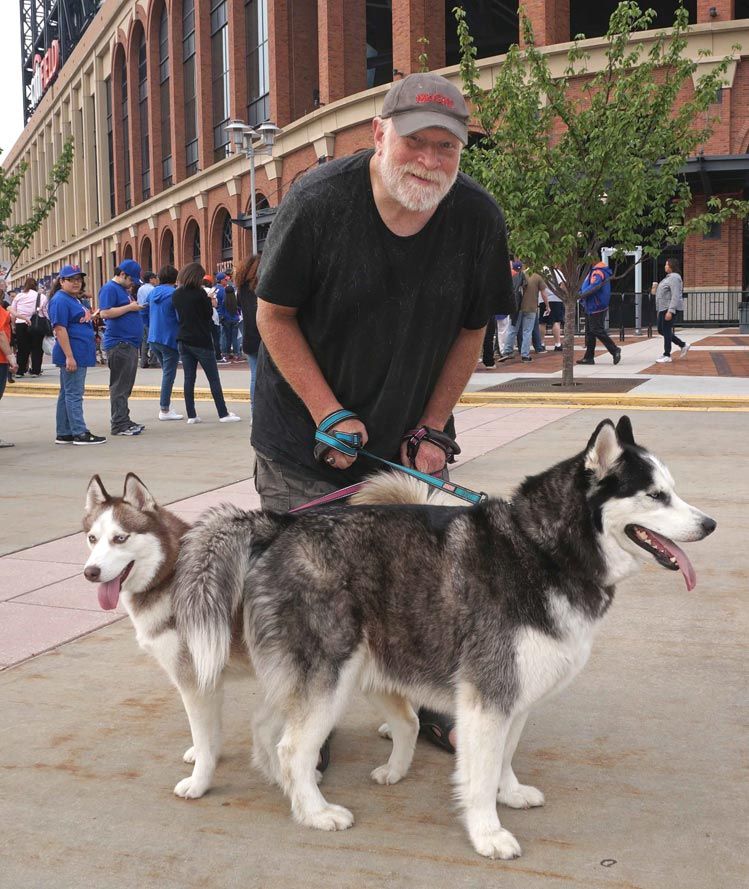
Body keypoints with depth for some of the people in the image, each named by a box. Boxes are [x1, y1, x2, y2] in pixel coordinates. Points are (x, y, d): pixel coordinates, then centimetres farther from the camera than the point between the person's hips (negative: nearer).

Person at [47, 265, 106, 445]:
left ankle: (64, 434, 17)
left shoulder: (75, 300, 17)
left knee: (67, 394, 12)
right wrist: (69, 356, -23)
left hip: (79, 355, 10)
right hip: (71, 355, -10)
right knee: (74, 394, -7)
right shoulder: (60, 300, -12)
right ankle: (80, 433, -5)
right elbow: (59, 329, -19)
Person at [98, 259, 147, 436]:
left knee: (126, 386, 13)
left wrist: (135, 307, 13)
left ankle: (124, 421, 20)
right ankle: (119, 425, -5)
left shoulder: (123, 289, 20)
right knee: (120, 386, -7)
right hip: (118, 344, -10)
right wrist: (129, 307, -16)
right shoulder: (110, 288, -9)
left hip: (130, 344, 10)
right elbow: (105, 313, -20)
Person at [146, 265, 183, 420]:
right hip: (169, 339, -7)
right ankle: (164, 409, 3)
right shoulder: (174, 294, -13)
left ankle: (165, 406, 22)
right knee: (169, 374, 1)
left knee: (166, 372, 19)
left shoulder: (152, 293, 8)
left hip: (153, 339, 7)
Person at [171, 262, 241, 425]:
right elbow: (209, 314, -5)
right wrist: (209, 301, 11)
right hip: (201, 341, -5)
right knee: (213, 378, 1)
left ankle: (191, 415, 5)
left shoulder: (176, 294, 4)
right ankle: (223, 413, 3)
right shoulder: (200, 293, -13)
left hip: (183, 340, 6)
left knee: (189, 378, 6)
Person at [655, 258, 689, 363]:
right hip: (664, 308, 11)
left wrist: (670, 311, -28)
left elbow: (676, 296, -22)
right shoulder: (669, 277, 18)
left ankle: (667, 356, 0)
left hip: (670, 308, -11)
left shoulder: (674, 278, -15)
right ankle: (683, 345, 19)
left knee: (666, 331, -6)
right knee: (661, 330, 12)